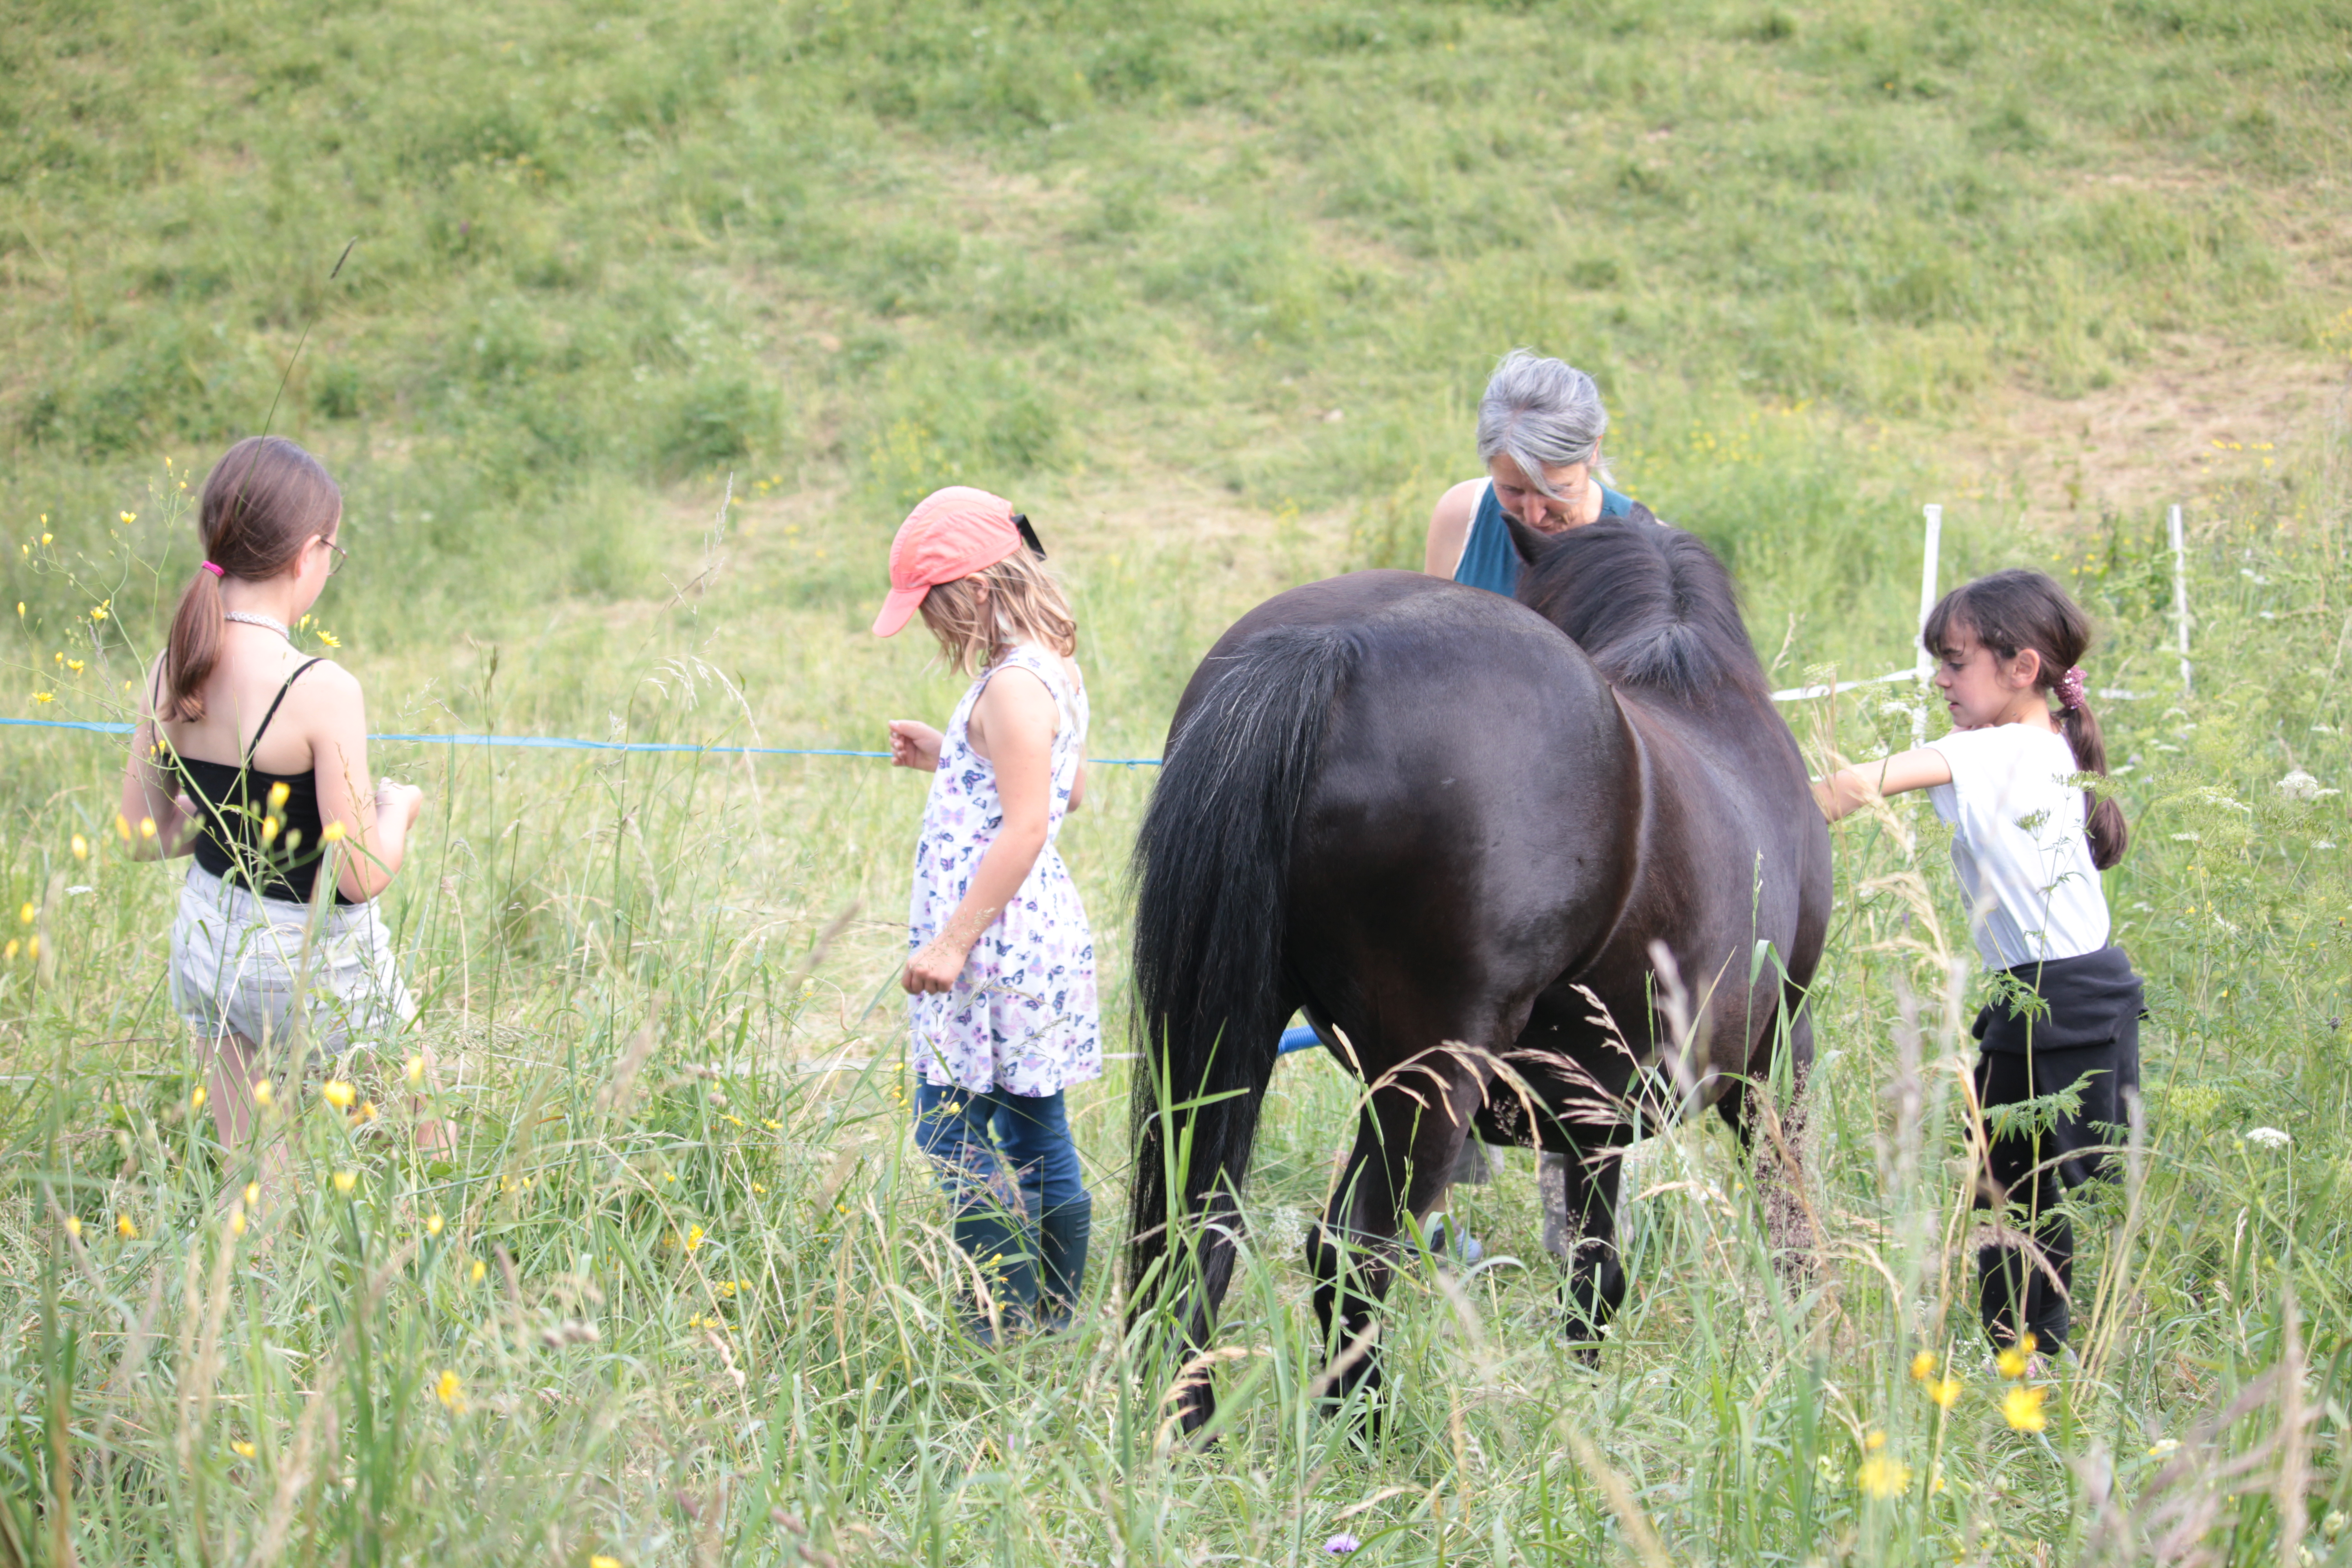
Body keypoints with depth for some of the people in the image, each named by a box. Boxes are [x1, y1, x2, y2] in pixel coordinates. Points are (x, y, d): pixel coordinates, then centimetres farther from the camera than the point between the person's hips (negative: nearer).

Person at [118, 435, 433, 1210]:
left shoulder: (171, 670, -6)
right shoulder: (322, 691, -25)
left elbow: (144, 834, 5)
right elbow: (363, 876, -21)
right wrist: (397, 807, -2)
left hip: (207, 940, 6)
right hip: (316, 961, -6)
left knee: (251, 1180, 18)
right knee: (426, 1150, 17)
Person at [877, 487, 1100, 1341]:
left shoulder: (1013, 685, -18)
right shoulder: (1055, 669, 13)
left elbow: (1026, 825, -22)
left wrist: (954, 941, -21)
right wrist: (946, 755, 22)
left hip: (996, 939, -10)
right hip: (1041, 929, 10)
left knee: (951, 1128, -6)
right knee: (1037, 1137, 12)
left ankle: (1006, 1329, -7)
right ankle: (1056, 1324, 17)